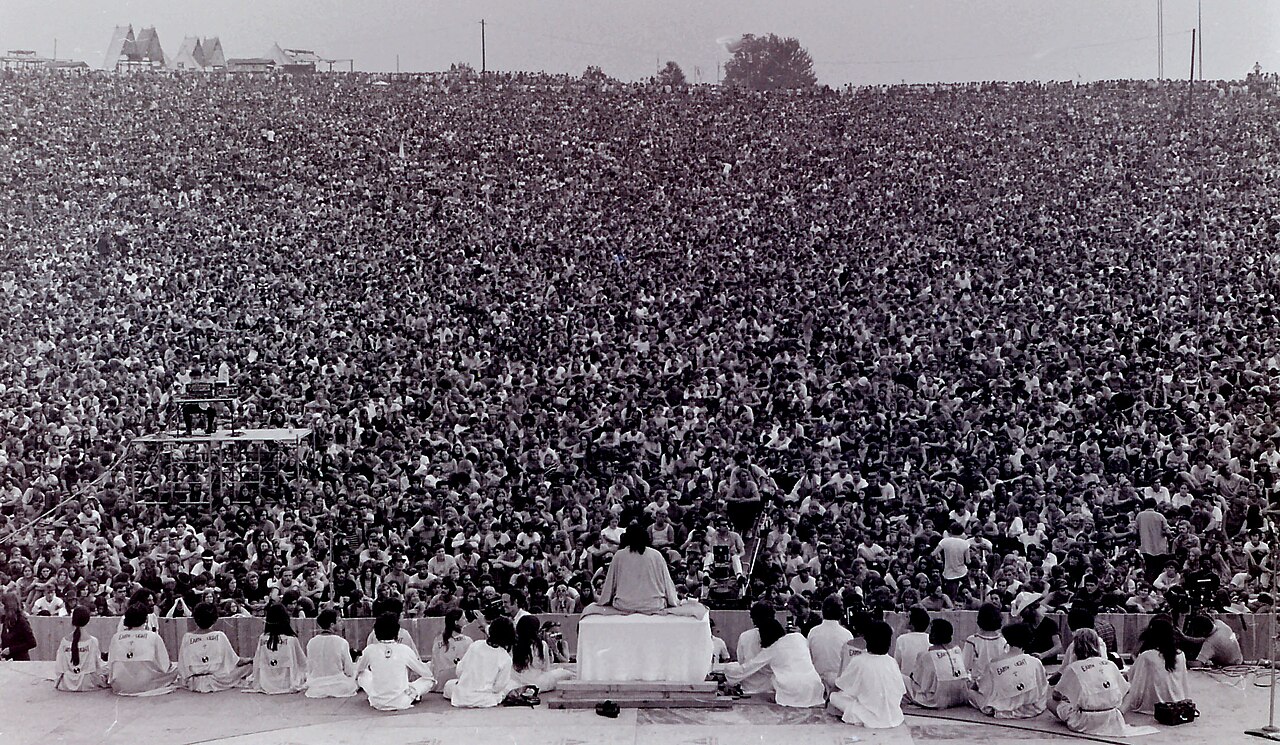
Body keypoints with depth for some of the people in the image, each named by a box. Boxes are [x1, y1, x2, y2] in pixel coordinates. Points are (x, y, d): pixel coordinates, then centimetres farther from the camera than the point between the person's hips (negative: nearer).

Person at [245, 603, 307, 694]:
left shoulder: (262, 638, -5)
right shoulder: (292, 639, -14)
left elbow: (257, 664, 2)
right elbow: (302, 662, -3)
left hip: (265, 685, 3)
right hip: (286, 685, -3)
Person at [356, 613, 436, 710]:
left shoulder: (370, 650, -6)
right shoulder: (404, 650, -10)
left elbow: (358, 670, 15)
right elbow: (422, 671, 6)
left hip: (378, 703, 1)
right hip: (401, 703, -1)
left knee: (363, 674, 27)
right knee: (429, 679, 16)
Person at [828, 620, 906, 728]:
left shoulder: (858, 662, -13)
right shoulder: (892, 663, -2)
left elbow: (839, 688, -3)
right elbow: (901, 692, 6)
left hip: (868, 718, -4)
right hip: (893, 718, 4)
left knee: (834, 696, 8)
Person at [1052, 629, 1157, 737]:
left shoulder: (1073, 668, -2)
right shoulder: (1110, 664, 9)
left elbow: (1056, 696, 4)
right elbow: (1125, 690, 19)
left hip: (1085, 722, -5)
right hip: (1111, 719, 5)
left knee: (1051, 702, 11)